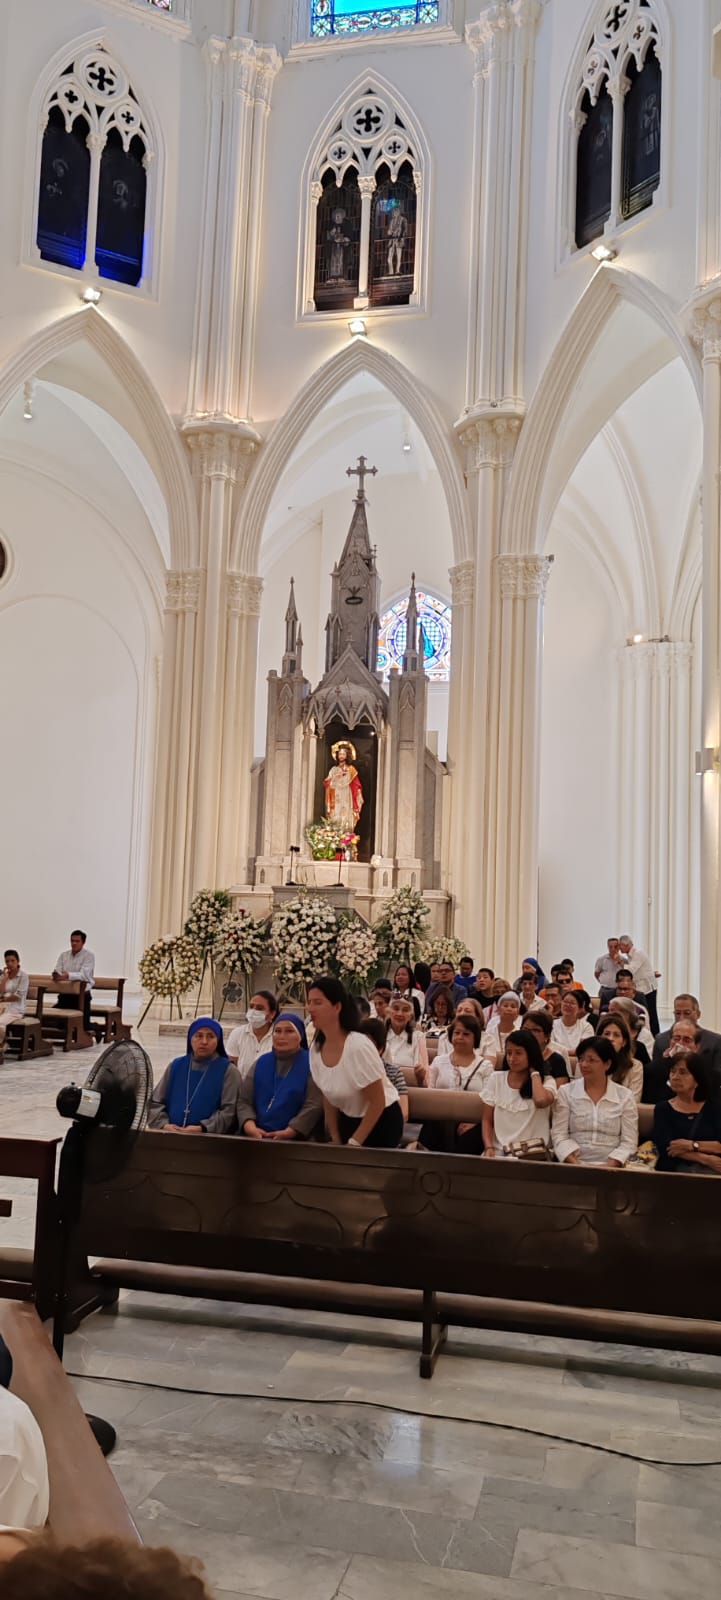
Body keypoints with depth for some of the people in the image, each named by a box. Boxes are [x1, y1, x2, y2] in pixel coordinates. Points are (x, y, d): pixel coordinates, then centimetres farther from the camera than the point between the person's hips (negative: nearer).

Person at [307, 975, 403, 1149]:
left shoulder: (358, 1047, -28)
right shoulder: (316, 1049, -8)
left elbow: (377, 1103, -20)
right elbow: (329, 1099, 6)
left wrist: (353, 1143, -15)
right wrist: (336, 1141, 4)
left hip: (381, 1122, -6)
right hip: (349, 1121, 6)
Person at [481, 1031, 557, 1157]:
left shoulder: (547, 1081, 1)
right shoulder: (495, 1078, 9)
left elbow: (541, 1101, -23)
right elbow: (487, 1120, 11)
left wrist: (534, 1072, -6)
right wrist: (489, 1147, -7)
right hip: (499, 1151, 2)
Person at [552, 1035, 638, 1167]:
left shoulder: (624, 1096, 5)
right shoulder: (566, 1092, 6)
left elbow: (628, 1142, 2)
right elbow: (559, 1136, 1)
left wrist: (609, 1166, -12)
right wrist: (576, 1165, -13)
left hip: (610, 1166, 0)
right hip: (574, 1165, 0)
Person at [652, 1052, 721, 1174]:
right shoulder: (663, 1109, 8)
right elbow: (666, 1148, -6)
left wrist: (691, 1145, -11)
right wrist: (706, 1159, -11)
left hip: (710, 1171, 1)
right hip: (674, 1172, -1)